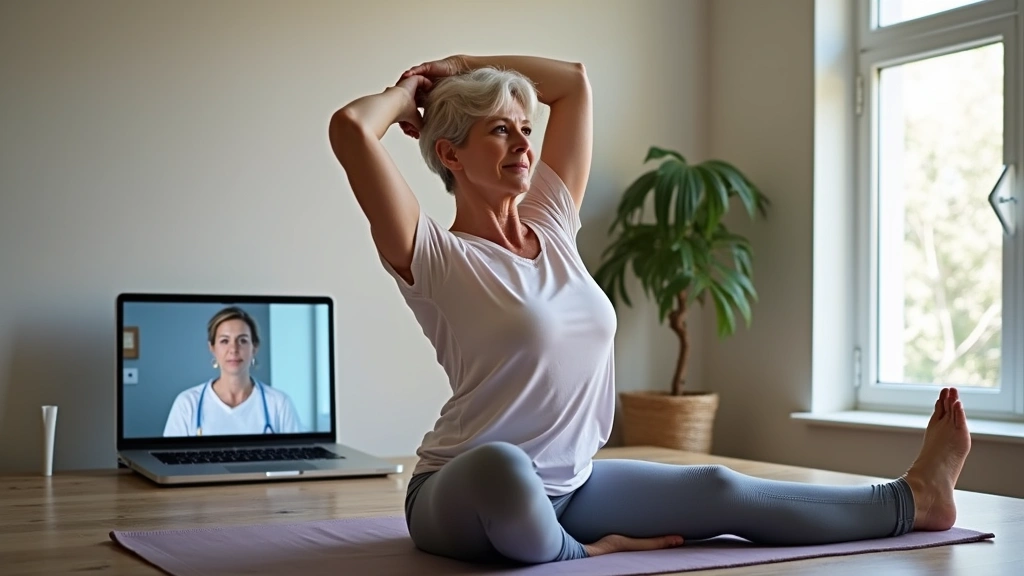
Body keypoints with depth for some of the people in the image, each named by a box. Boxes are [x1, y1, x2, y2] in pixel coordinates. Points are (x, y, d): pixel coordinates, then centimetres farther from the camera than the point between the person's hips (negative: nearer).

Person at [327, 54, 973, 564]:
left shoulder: (551, 227, 6)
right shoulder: (435, 257, -13)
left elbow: (575, 80, 15)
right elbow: (350, 126, -28)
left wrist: (461, 66, 14)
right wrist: (409, 93, -6)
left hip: (571, 484, 7)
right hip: (464, 497, -6)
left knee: (722, 492, 2)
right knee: (502, 468, -42)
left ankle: (911, 501, 15)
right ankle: (579, 555, -11)